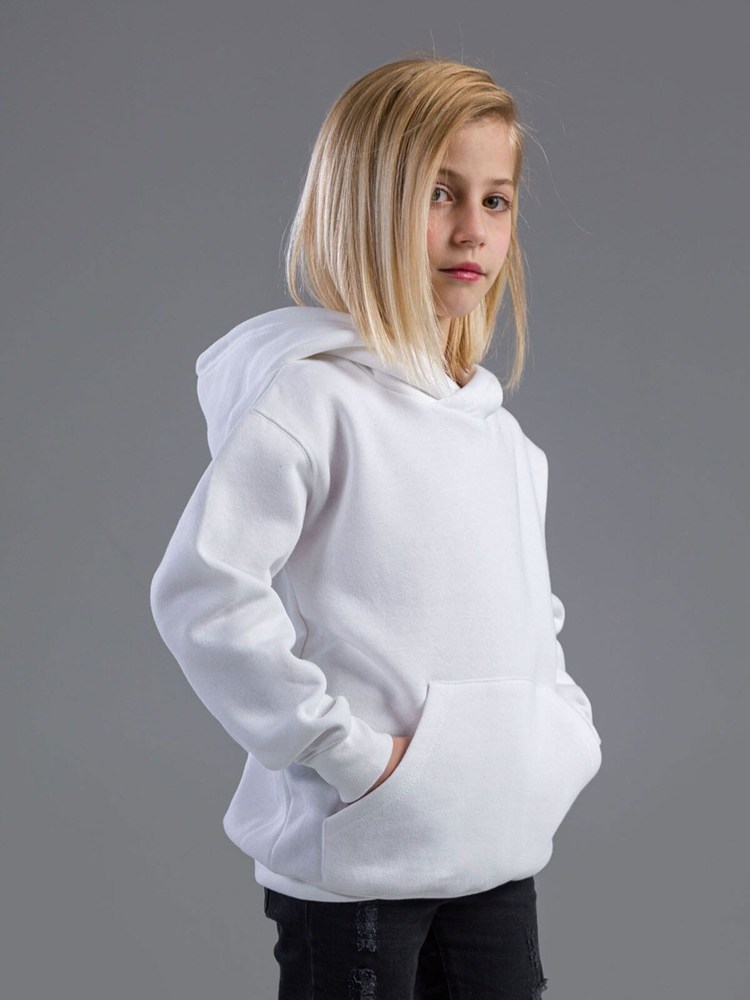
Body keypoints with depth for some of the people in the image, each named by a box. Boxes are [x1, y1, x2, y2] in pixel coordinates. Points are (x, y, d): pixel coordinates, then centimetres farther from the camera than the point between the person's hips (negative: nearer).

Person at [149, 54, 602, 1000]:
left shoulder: (497, 429, 13)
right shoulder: (310, 396, -13)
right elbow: (201, 591, -23)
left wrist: (567, 730, 9)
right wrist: (344, 750, -20)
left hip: (502, 854, 7)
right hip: (355, 861, -7)